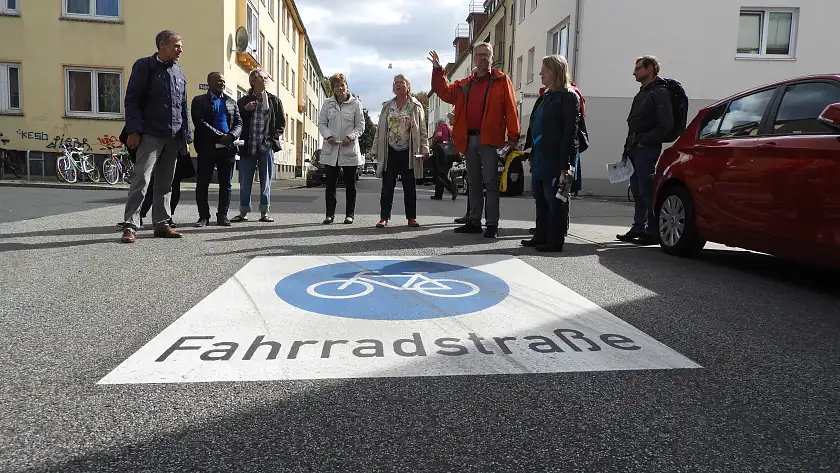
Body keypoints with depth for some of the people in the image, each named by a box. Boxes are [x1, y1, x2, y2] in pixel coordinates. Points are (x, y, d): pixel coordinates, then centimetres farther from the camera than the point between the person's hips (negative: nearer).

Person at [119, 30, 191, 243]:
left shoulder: (179, 73, 17)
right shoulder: (144, 66, -1)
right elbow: (132, 100, -5)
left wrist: (186, 135, 12)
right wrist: (133, 130, -14)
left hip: (173, 137, 6)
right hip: (150, 135, -6)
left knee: (165, 183, 10)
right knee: (141, 179, -11)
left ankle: (161, 224, 17)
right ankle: (130, 226, -9)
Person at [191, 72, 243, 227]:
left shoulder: (231, 102, 17)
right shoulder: (199, 101, 5)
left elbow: (239, 123, 9)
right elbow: (200, 122, -8)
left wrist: (231, 136, -11)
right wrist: (219, 136, -16)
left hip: (228, 148, 3)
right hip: (207, 148, -3)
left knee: (226, 184, 4)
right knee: (202, 183, -1)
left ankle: (222, 215, 11)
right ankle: (204, 216, 6)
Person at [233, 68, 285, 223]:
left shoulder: (274, 100, 9)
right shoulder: (244, 101, 9)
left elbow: (281, 122, 9)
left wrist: (273, 138, -2)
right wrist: (245, 110, -8)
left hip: (266, 147, 0)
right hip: (248, 146, 0)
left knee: (266, 181, 4)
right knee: (245, 181, 3)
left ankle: (264, 213, 11)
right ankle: (243, 212, 10)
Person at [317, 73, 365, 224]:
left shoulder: (356, 103, 1)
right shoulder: (328, 103, 8)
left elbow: (360, 125, 0)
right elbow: (321, 123, 8)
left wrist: (351, 137, -16)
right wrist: (328, 136, -11)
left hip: (350, 149, -2)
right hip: (331, 149, 2)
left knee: (350, 184, 5)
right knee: (330, 183, 3)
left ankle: (350, 214, 15)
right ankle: (330, 214, 11)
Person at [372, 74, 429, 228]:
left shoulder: (416, 106, 4)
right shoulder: (387, 106, 12)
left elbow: (422, 129, 1)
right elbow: (380, 129, 12)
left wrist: (424, 149, -6)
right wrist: (376, 149, 7)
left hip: (408, 152, -2)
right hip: (390, 151, 2)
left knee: (410, 186, 3)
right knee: (387, 186, 2)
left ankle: (411, 217, 11)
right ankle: (384, 217, 6)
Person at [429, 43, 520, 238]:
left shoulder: (501, 80, 2)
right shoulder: (465, 84, 18)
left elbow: (510, 109, -4)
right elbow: (446, 93, 10)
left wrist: (513, 137, -11)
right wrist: (438, 71, 0)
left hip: (490, 139, -5)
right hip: (469, 139, 6)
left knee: (490, 182, -5)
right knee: (474, 182, 11)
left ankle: (492, 224, -1)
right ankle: (474, 222, 19)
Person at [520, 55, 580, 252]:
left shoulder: (569, 97, -8)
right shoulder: (546, 96, 19)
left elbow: (569, 133, -15)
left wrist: (564, 166, -20)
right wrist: (531, 151, 13)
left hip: (555, 158, -9)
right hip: (539, 157, 9)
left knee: (555, 200, -2)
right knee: (540, 199, 13)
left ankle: (555, 241, 5)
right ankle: (541, 237, 22)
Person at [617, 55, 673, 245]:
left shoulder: (660, 93, -7)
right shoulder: (641, 94, 23)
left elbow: (666, 125, -16)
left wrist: (644, 141, -16)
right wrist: (627, 151, 18)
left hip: (647, 150, -9)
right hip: (635, 150, 9)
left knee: (647, 191, -9)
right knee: (637, 191, 11)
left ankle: (653, 232, -4)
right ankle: (639, 228, 18)